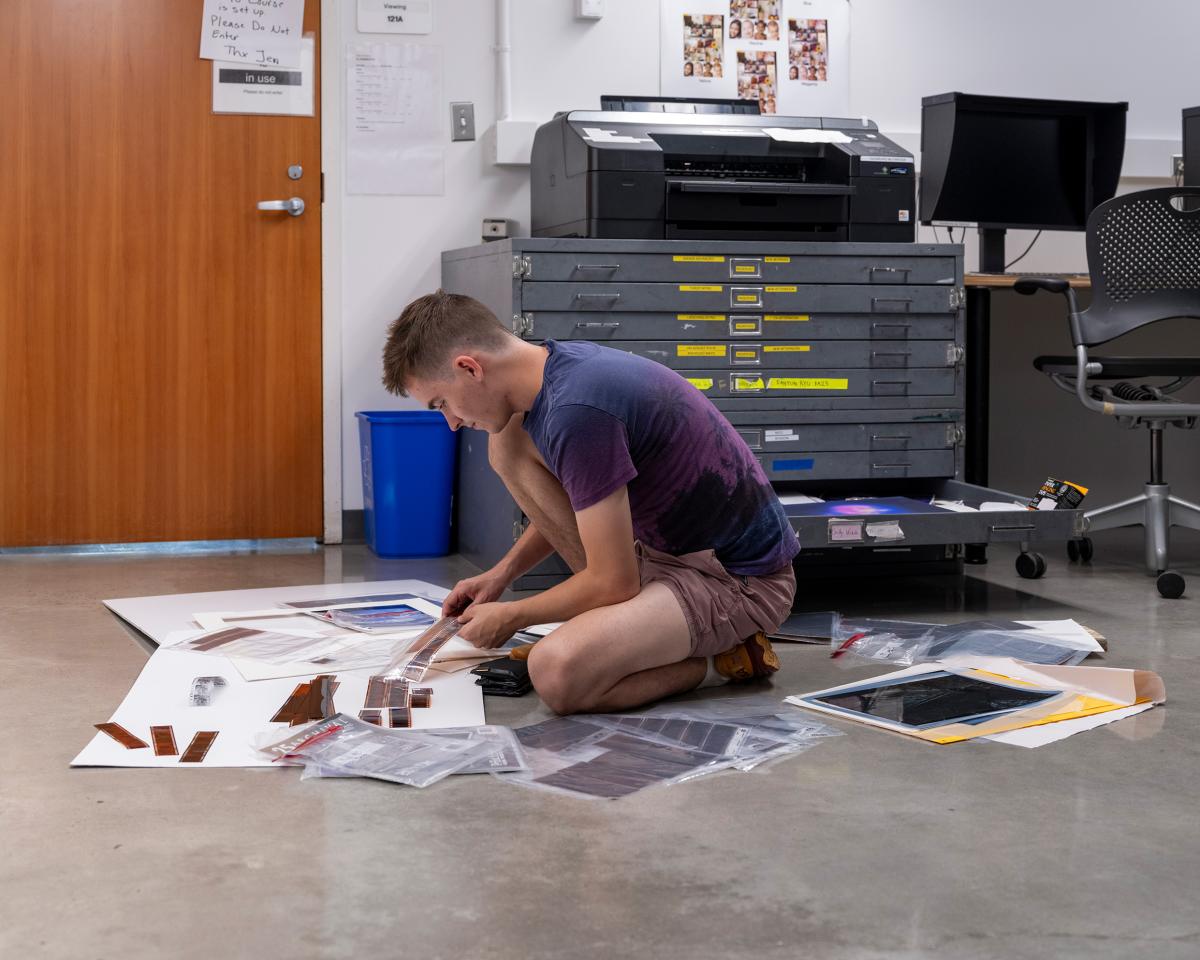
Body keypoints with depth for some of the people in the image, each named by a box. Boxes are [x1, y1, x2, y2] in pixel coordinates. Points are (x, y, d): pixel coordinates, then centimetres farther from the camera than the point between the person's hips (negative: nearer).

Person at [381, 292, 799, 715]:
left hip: (740, 579, -10)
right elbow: (575, 505, 22)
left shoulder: (578, 411, -27)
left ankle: (726, 658, -5)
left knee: (559, 673, -32)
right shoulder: (562, 362, 2)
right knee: (507, 445, 4)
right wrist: (502, 573, 12)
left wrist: (510, 617, -5)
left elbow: (613, 583, -21)